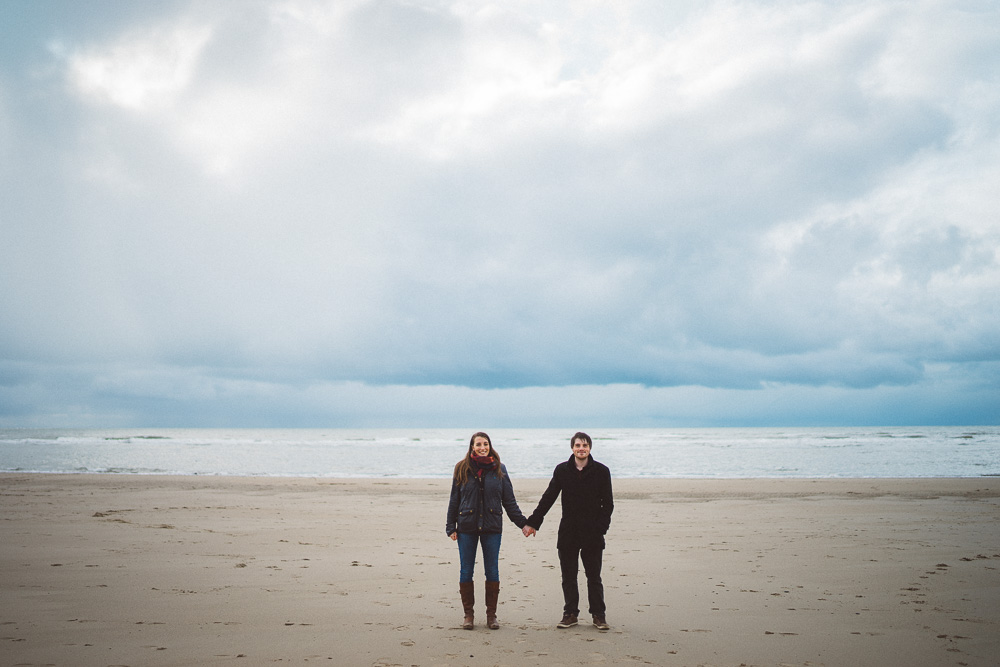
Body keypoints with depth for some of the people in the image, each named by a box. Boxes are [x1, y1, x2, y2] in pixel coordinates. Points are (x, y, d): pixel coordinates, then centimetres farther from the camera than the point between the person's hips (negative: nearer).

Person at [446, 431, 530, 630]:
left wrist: (523, 522, 1)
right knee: (466, 571, 4)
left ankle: (491, 614, 14)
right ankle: (468, 614, 15)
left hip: (492, 527, 0)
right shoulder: (462, 469, 4)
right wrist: (451, 527, 2)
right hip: (467, 527, 0)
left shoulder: (499, 469, 5)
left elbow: (509, 500, 7)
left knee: (492, 571, 3)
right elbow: (454, 500, 6)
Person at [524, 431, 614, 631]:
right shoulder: (562, 470, 4)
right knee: (568, 576, 7)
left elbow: (608, 503, 1)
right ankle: (570, 614, 17)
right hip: (568, 532, 2)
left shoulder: (601, 471, -1)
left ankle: (599, 615, 14)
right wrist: (533, 522, 4)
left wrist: (601, 527, -11)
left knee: (594, 577, 4)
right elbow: (548, 498, 8)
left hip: (592, 534, -2)